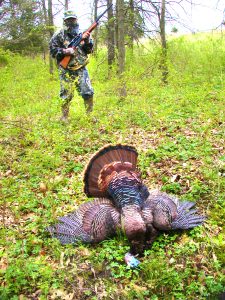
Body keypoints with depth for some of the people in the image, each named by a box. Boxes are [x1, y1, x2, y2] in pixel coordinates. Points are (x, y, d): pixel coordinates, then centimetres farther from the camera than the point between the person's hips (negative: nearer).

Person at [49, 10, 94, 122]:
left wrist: (87, 40, -6)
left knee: (88, 92, -1)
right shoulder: (59, 35, 0)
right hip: (66, 70, -3)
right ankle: (64, 117, 15)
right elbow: (52, 51, -4)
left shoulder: (80, 34, 11)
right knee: (66, 95, 1)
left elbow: (88, 50, 12)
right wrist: (65, 51, -17)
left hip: (81, 69, 3)